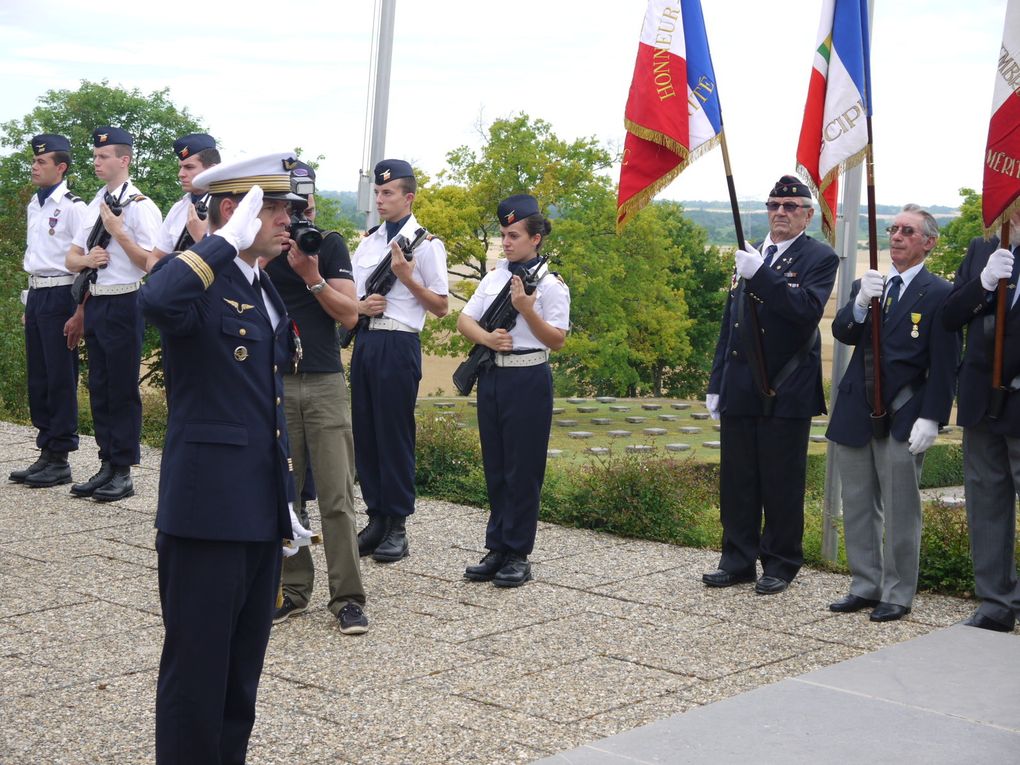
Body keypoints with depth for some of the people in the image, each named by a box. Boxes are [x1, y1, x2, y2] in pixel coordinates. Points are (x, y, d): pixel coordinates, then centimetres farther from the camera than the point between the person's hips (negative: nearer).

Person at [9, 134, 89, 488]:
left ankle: (60, 459, 3)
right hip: (36, 296, 8)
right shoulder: (34, 205, 14)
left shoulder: (73, 207, -11)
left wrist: (78, 315, -15)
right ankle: (46, 454, 19)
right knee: (38, 379, 11)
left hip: (60, 296, -8)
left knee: (60, 379, -3)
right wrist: (28, 306, 20)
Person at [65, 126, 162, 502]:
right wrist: (86, 259, -5)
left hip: (124, 304, -8)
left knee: (123, 390, -2)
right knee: (99, 387, 12)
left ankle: (123, 472, 6)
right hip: (95, 302, 8)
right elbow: (71, 258, 17)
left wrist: (118, 232, -19)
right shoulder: (94, 205, 14)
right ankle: (108, 466, 21)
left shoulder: (140, 206, -9)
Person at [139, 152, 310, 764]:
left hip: (261, 510, 9)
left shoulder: (264, 290, 16)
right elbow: (157, 301, -38)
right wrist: (227, 241, -27)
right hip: (208, 508, -9)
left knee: (243, 670, 17)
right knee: (197, 668, 0)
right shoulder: (199, 282, -11)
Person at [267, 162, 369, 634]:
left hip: (325, 382, -1)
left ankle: (347, 597, 2)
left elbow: (349, 314, -2)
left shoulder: (330, 245, 4)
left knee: (337, 495, -3)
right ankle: (292, 589, 16)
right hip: (274, 382, 1)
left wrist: (312, 275, -15)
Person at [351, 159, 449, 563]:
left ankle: (397, 526, 5)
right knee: (365, 433, 8)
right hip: (364, 341, 7)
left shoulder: (425, 244, -3)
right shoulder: (368, 242, 15)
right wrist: (360, 305, -1)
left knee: (395, 434, -3)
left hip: (398, 344, -6)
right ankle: (376, 518, 17)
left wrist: (407, 277, -14)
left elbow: (441, 307, -3)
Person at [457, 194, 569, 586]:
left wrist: (527, 310, -23)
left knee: (522, 469, -1)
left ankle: (517, 554, 7)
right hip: (490, 376, 6)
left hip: (528, 379, -6)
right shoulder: (493, 278, 12)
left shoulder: (551, 285, -6)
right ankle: (496, 548, 19)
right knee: (495, 466, 11)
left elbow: (557, 340, -11)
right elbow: (464, 320, 10)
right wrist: (486, 338, -10)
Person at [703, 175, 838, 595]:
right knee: (736, 481, 9)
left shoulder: (819, 258, -2)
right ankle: (738, 560, 20)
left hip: (786, 393, -5)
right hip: (740, 391, 5)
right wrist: (716, 384, 16)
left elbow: (807, 309, -21)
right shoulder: (750, 256, 16)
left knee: (782, 483, 2)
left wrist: (760, 274, -25)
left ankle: (781, 564, 14)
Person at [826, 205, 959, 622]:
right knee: (857, 506, 13)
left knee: (900, 513, 2)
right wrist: (860, 304, -20)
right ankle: (865, 586, 24)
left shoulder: (939, 294, -5)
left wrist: (930, 418, -16)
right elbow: (842, 334, -2)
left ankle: (898, 595, 13)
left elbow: (944, 366, -9)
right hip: (855, 414, 6)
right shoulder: (865, 285, 12)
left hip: (903, 419, -5)